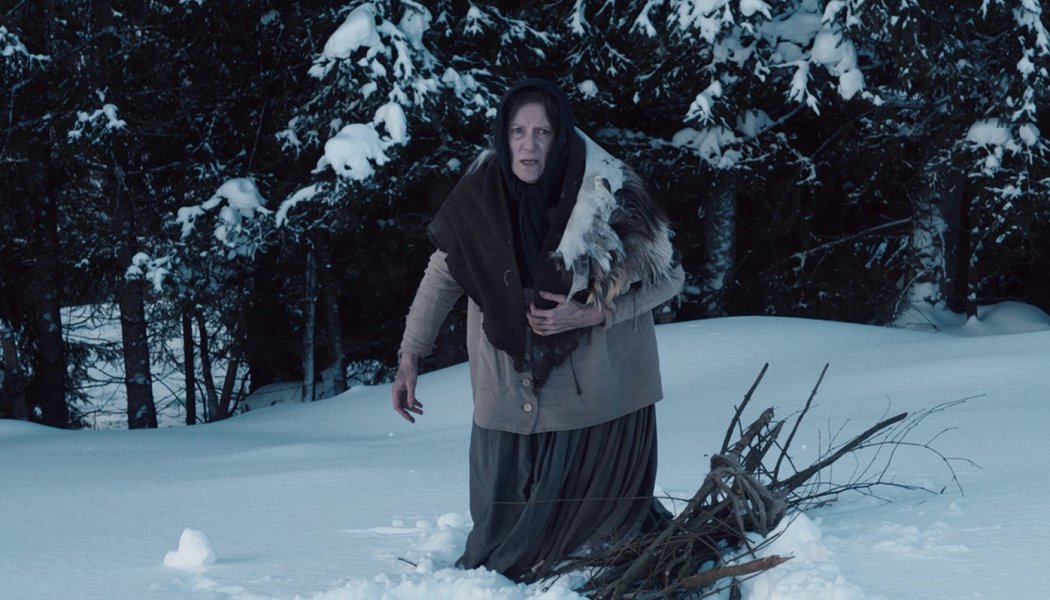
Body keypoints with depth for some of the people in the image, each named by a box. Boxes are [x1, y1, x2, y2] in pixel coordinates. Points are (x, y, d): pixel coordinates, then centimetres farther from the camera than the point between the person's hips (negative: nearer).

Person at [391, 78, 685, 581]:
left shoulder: (607, 193, -16)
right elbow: (442, 275, 4)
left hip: (599, 400, -2)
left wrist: (590, 314, -17)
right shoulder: (482, 194, -8)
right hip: (512, 393, 2)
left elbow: (667, 276, -6)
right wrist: (409, 357, 2)